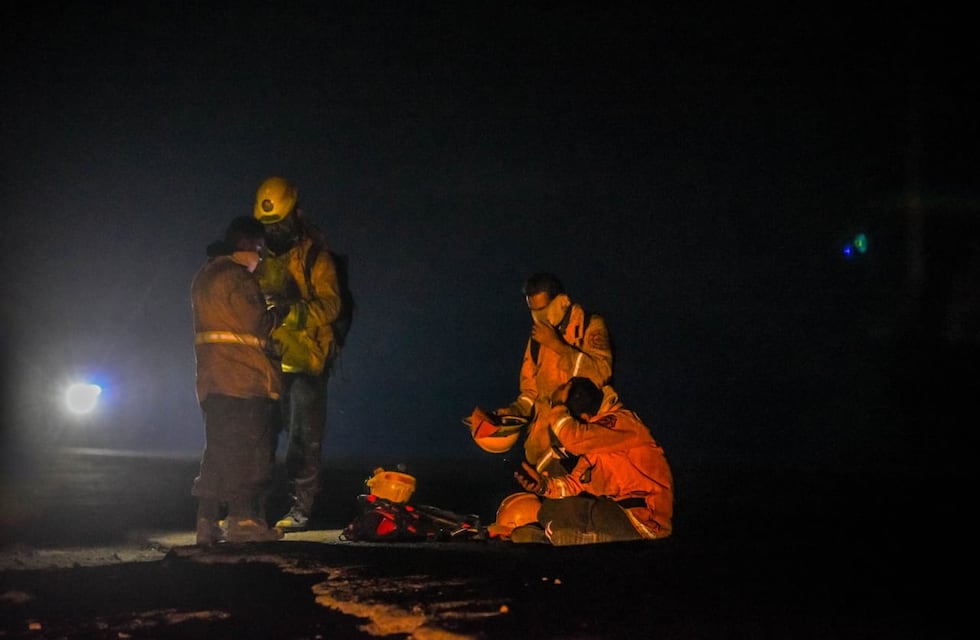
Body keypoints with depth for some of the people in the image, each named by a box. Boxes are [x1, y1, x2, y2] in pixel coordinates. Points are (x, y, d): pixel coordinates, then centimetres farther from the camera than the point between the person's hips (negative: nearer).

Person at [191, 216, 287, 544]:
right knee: (247, 447, -5)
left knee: (219, 448, 11)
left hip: (213, 377, 9)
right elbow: (256, 322, -13)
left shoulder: (204, 275, 18)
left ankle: (207, 521, 8)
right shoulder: (235, 275, -11)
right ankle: (242, 518, -6)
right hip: (243, 376, -9)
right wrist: (277, 314, 5)